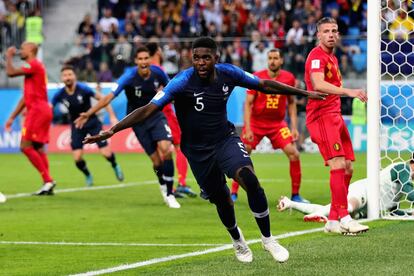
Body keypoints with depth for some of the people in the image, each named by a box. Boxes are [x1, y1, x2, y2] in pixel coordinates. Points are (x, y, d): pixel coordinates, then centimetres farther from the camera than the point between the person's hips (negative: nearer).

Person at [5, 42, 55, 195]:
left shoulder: (33, 65, -8)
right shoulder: (33, 67, 22)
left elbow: (11, 73, -19)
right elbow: (26, 97, 25)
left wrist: (9, 57, 0)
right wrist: (12, 117, 24)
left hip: (37, 110, -10)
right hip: (43, 110, 10)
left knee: (26, 146, -11)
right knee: (37, 148, 9)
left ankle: (48, 180, -15)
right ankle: (47, 183, 6)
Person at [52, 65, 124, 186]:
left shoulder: (83, 89, -19)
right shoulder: (60, 94, -11)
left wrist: (112, 116, -14)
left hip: (93, 123, -2)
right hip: (77, 126, 2)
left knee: (106, 153, -8)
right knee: (77, 159, -11)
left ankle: (115, 166, 28)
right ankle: (88, 176, 20)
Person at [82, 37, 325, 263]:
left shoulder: (228, 73, -11)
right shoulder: (183, 82, -22)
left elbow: (265, 85, 5)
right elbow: (148, 110, -26)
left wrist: (304, 92, 10)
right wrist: (112, 130, -36)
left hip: (226, 139, 1)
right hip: (198, 150, -1)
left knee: (250, 180, -24)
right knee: (221, 199, 9)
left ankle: (268, 239, -7)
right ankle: (237, 242, 41)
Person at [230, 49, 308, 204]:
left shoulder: (289, 78, -4)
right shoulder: (257, 77, -11)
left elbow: (291, 102, 8)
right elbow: (248, 103, -9)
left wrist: (294, 127, 1)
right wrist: (247, 129, -16)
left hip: (277, 124, 1)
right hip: (256, 122, -1)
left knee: (293, 154, -12)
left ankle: (295, 195, 0)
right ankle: (233, 193, 10)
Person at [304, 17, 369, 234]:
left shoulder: (332, 58, 20)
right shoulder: (317, 56, -11)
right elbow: (318, 85, -29)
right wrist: (348, 91, -38)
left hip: (334, 116, 10)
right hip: (321, 117, -10)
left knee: (347, 168, 7)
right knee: (338, 165, -19)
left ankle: (333, 220, 12)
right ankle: (343, 218, -19)